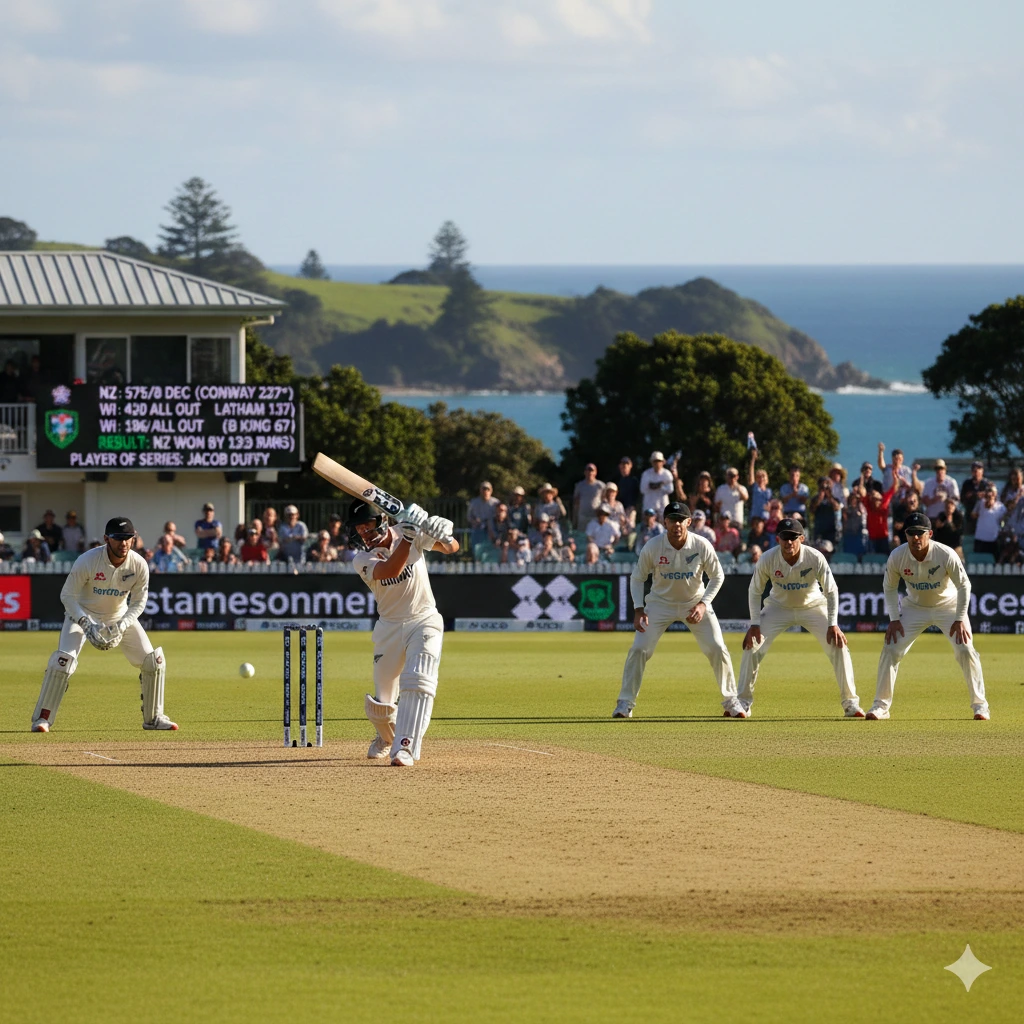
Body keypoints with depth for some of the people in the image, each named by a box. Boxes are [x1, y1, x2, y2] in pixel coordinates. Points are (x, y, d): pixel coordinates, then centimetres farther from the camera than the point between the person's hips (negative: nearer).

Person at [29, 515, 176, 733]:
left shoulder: (139, 565, -20)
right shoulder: (86, 562, -29)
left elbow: (138, 602, -8)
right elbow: (67, 595, -20)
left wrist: (121, 627, -24)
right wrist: (87, 624, -32)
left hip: (120, 616, 3)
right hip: (83, 613, -3)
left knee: (153, 661, -4)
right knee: (63, 660, -23)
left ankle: (153, 718, 16)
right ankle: (42, 718, -12)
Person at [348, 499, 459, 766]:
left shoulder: (406, 532, -7)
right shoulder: (362, 559, -11)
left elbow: (452, 548, -8)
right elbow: (390, 570, -32)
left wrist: (442, 535, -31)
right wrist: (408, 537, -41)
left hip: (424, 621, -1)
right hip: (389, 627, 1)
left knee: (418, 682, -23)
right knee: (381, 700, 5)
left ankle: (405, 747, -25)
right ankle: (387, 737, 38)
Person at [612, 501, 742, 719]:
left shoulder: (702, 546, -19)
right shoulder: (652, 547, -20)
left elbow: (717, 576, -6)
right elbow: (637, 578, -6)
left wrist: (703, 604, -18)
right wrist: (638, 609, -19)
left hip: (695, 601, 0)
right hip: (661, 602, 0)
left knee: (717, 650, -8)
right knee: (639, 649, -12)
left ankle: (730, 702, 8)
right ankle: (625, 704, -1)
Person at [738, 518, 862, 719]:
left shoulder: (815, 558, -27)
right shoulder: (768, 560, -24)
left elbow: (831, 591, -18)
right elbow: (755, 590, -10)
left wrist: (833, 624, -24)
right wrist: (755, 624, -16)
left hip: (813, 606, -1)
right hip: (779, 607, 1)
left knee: (838, 646, -14)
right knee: (752, 646, -12)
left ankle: (850, 703, -1)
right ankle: (743, 702, 2)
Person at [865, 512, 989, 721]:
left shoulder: (946, 555, -29)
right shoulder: (897, 557, -22)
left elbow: (964, 585, -16)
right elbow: (890, 588, -5)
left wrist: (960, 619, -18)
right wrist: (894, 619, -11)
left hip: (948, 605, -2)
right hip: (914, 607, 2)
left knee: (965, 650, -13)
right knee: (890, 650, -9)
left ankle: (979, 705, 2)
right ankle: (881, 706, 2)